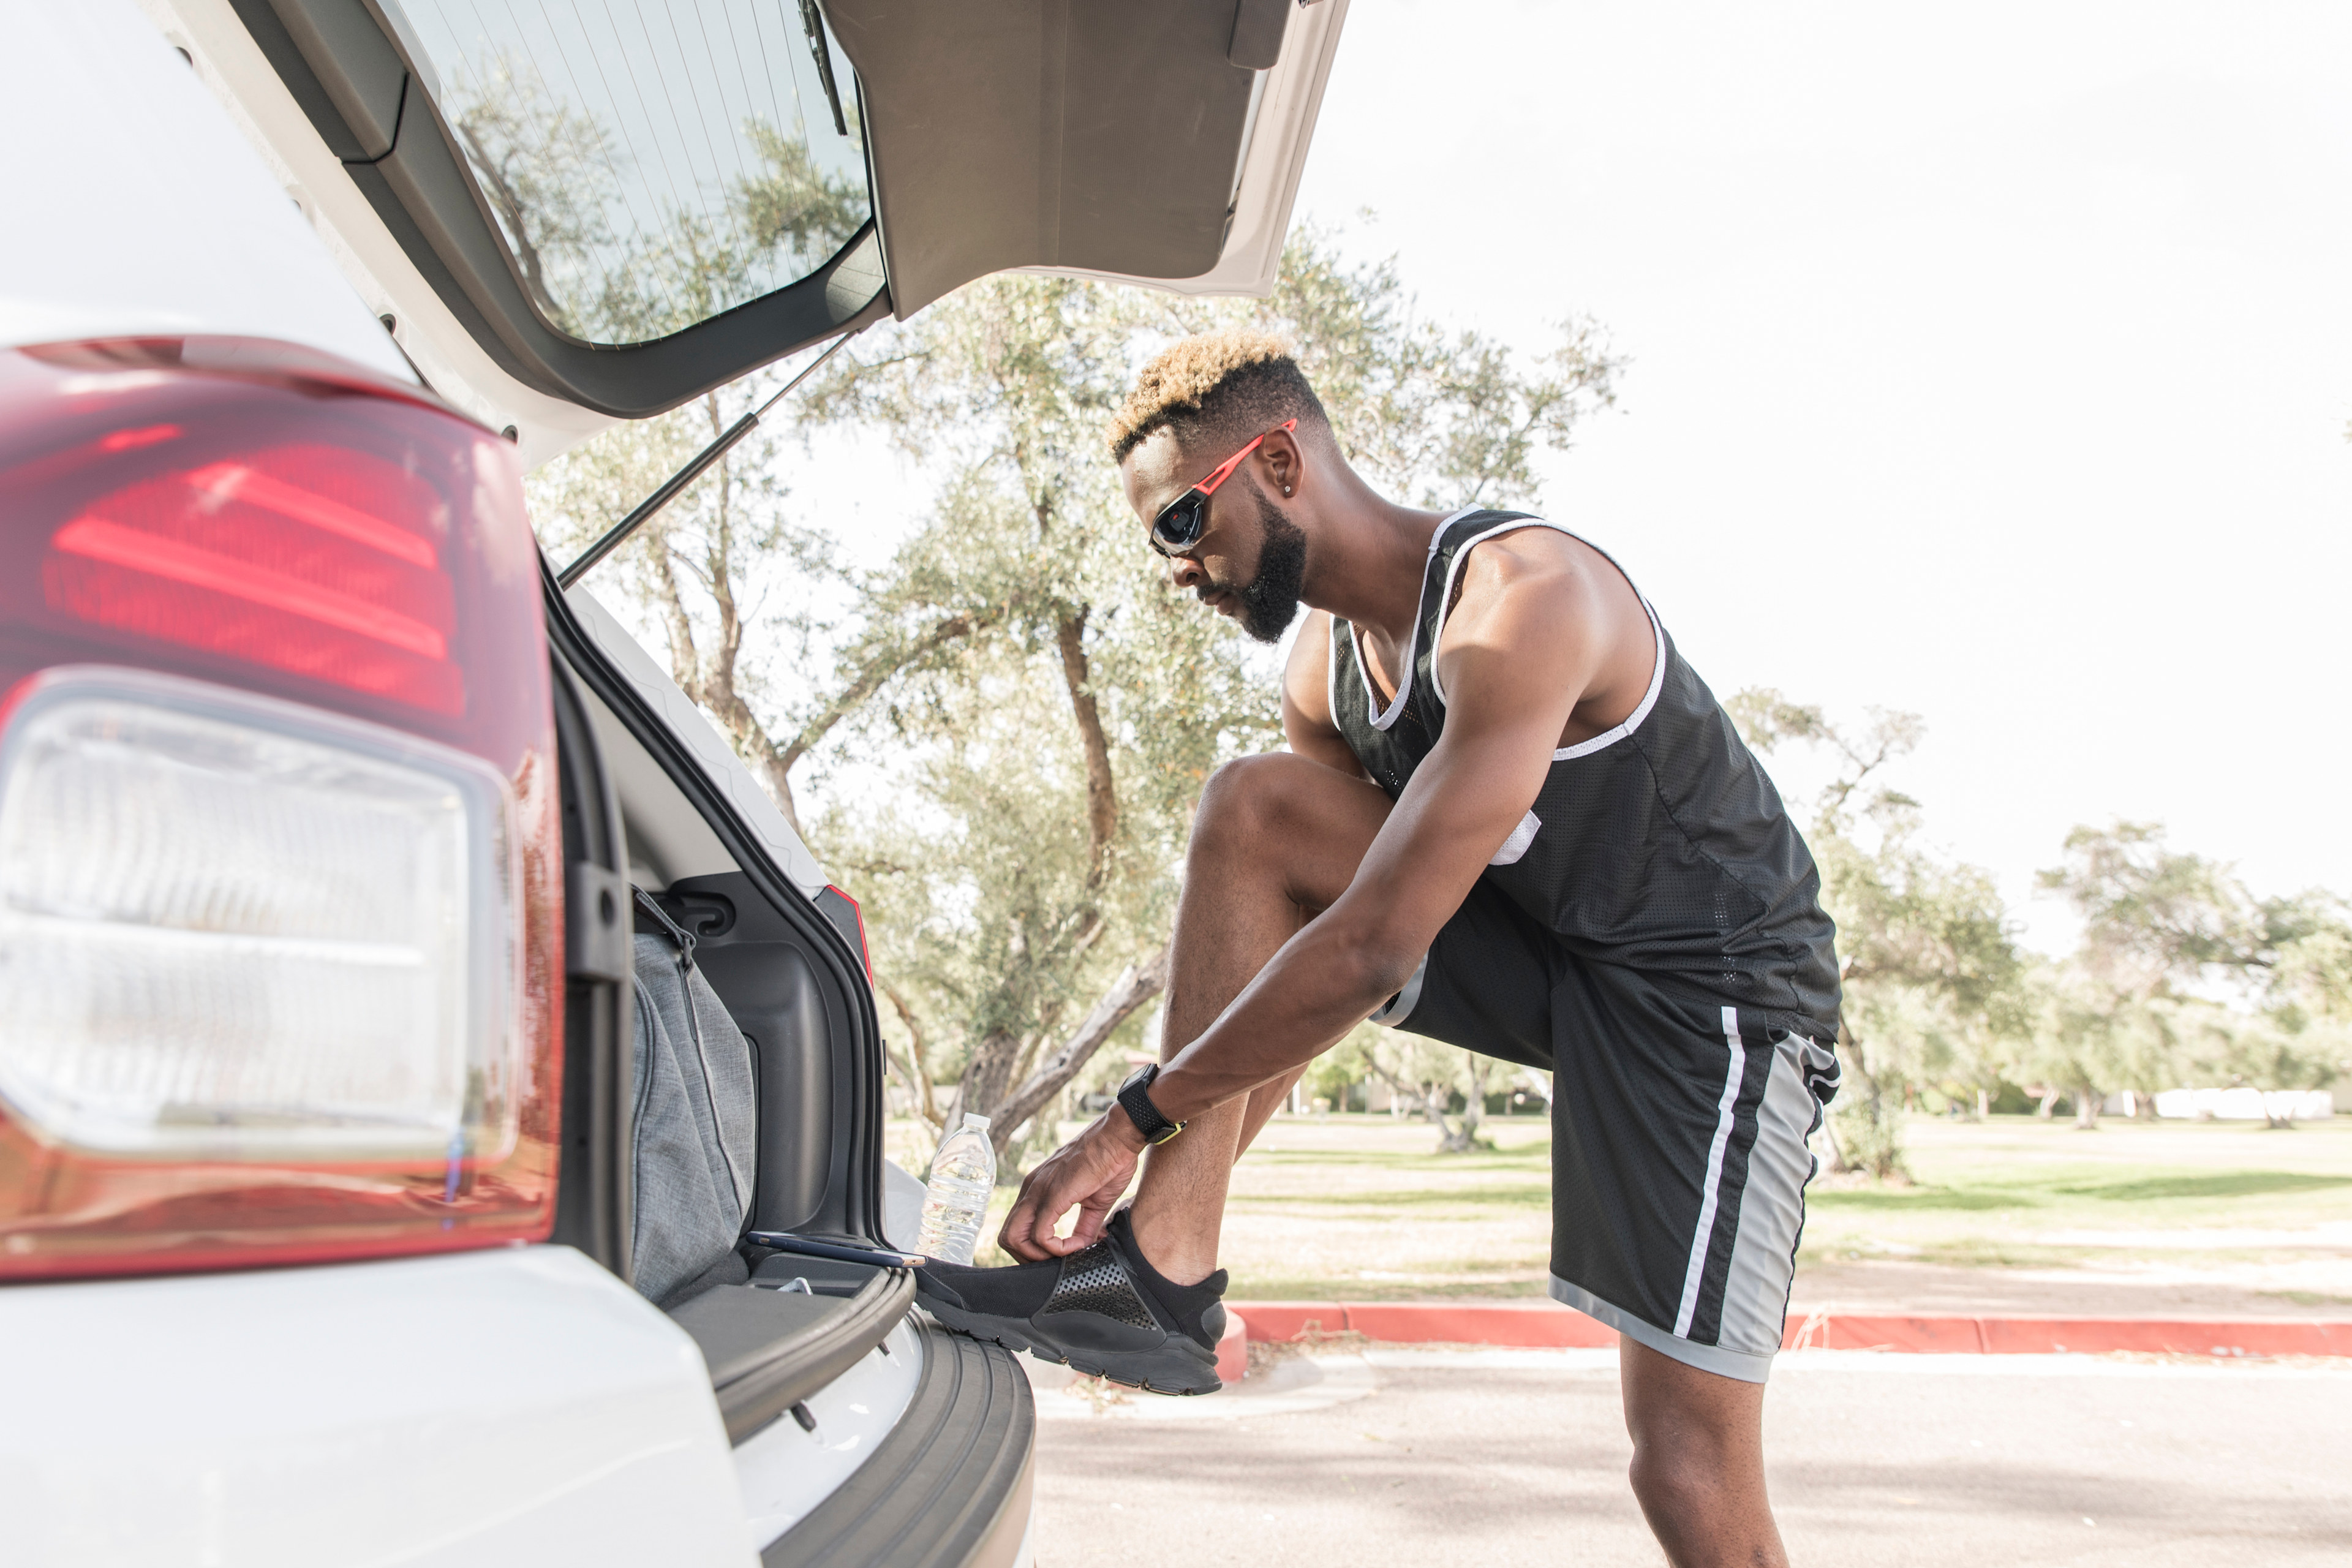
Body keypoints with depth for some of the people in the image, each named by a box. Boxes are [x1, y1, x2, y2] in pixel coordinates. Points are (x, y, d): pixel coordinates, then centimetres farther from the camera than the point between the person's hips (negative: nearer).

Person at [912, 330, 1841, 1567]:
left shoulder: (1520, 601, -27)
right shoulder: (1322, 667, 0)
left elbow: (1374, 951, -32)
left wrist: (1136, 1118, -24)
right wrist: (1193, 1144, -1)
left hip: (1714, 984, -7)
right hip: (1539, 949, 7)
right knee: (1251, 813, -13)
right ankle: (1163, 1276, -14)